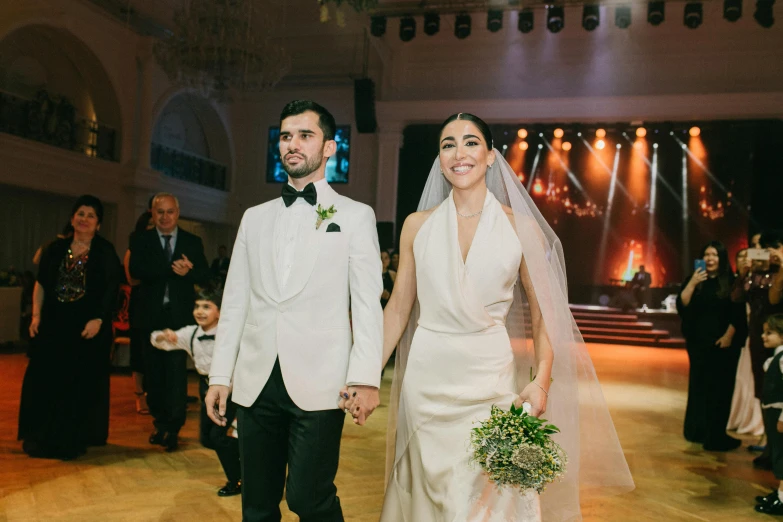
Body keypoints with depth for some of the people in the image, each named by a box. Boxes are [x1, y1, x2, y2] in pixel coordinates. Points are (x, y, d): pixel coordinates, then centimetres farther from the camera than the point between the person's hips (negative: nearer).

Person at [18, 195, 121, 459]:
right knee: (46, 380, 6)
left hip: (88, 327, -3)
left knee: (82, 382, 0)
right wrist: (36, 315, 0)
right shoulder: (56, 249, 9)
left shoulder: (105, 252, -1)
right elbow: (41, 284, 11)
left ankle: (73, 440, 12)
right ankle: (42, 438, 20)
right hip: (54, 324, 3)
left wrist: (98, 319, -17)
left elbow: (111, 290, -6)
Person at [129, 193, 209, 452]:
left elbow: (204, 274, 0)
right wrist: (172, 269, -22)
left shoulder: (192, 242, 8)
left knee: (176, 371, -7)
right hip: (152, 315, 1)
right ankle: (160, 423, 20)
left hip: (180, 316, -1)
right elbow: (136, 270, -11)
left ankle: (173, 428, -2)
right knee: (154, 372, 7)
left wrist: (187, 271, -22)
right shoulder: (141, 240, 6)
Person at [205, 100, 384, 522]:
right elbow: (235, 301, 14)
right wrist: (219, 375, 9)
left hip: (318, 385, -4)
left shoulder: (355, 216, 4)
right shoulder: (254, 218, 15)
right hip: (255, 383, 4)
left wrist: (365, 378, -12)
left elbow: (367, 303, -3)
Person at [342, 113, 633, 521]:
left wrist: (541, 380, -12)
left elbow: (542, 314, 1)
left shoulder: (520, 227, -1)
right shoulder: (418, 225, 3)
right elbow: (398, 308, 5)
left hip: (490, 378, -1)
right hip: (428, 378, 2)